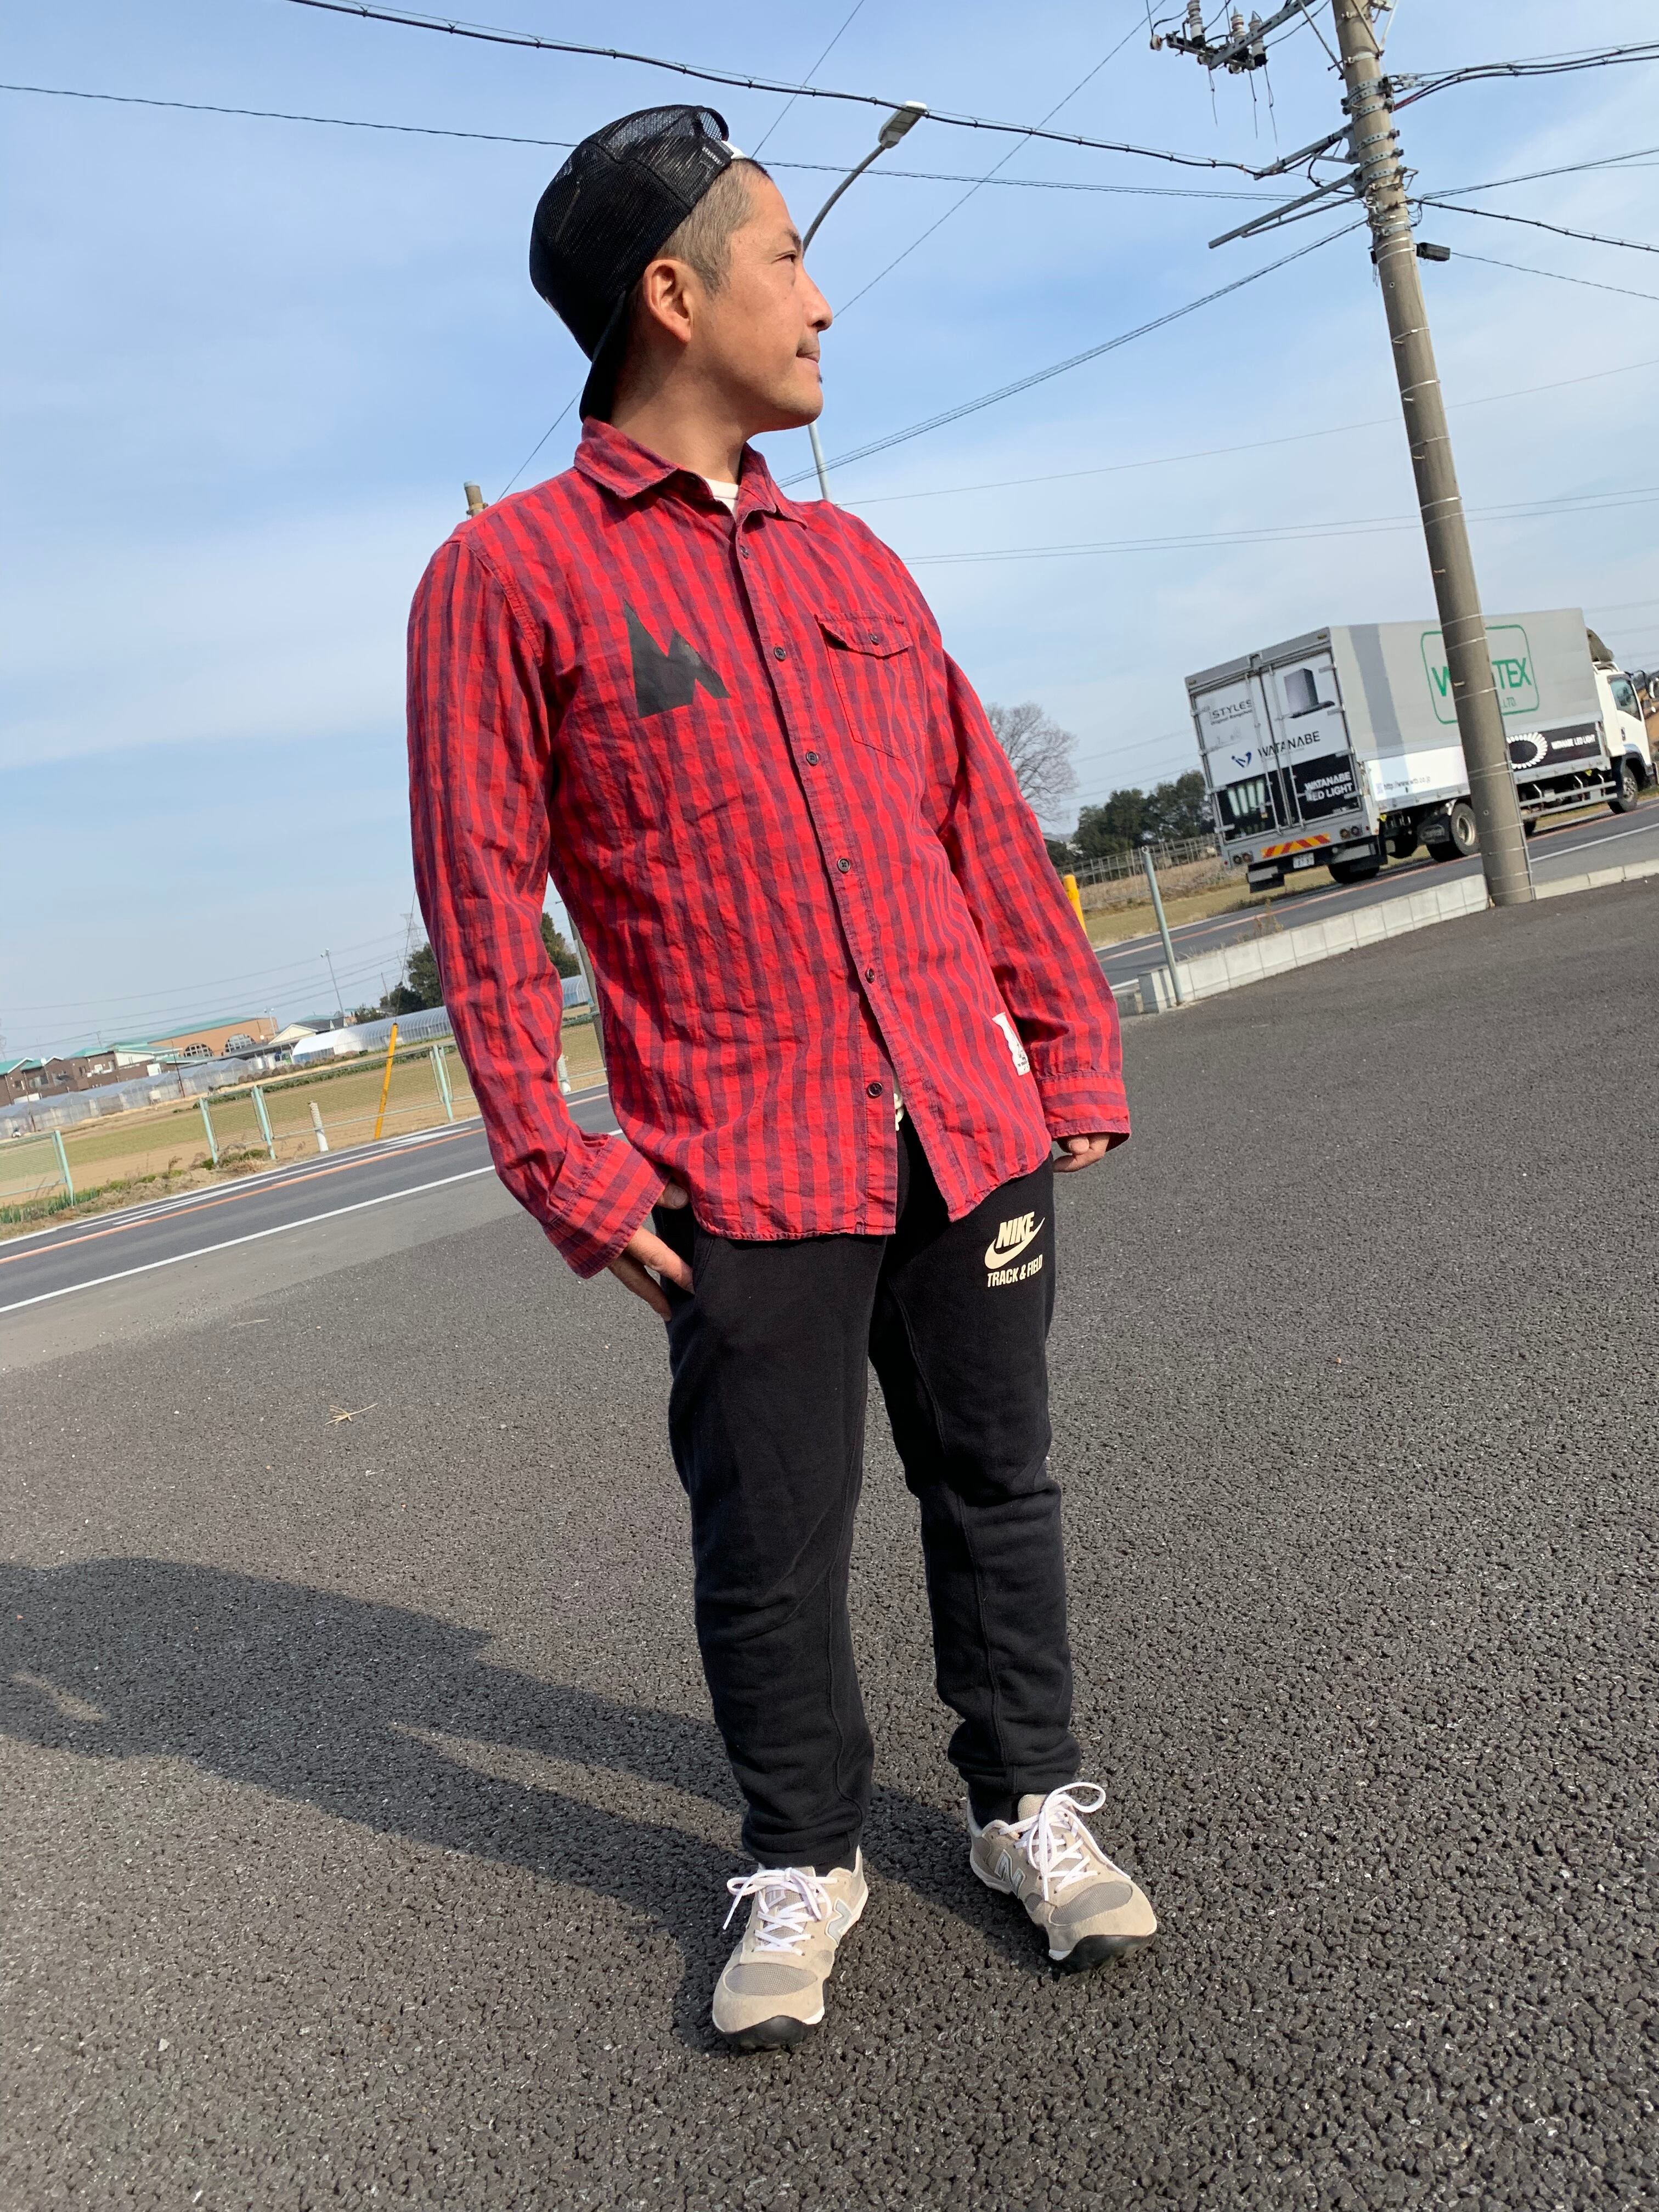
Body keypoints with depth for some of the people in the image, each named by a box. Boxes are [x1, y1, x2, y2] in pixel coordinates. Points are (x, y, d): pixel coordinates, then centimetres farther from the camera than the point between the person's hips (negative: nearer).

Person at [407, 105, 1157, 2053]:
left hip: (972, 1138, 5)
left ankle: (1026, 1799, 33)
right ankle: (803, 1858, 29)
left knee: (995, 1488, 13)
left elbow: (985, 827, 15)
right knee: (770, 1548, 6)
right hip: (747, 1181, -4)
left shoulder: (851, 561, 15)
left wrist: (1073, 1051, 12)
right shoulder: (509, 575, -1)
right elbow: (481, 903, -4)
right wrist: (566, 1177, -8)